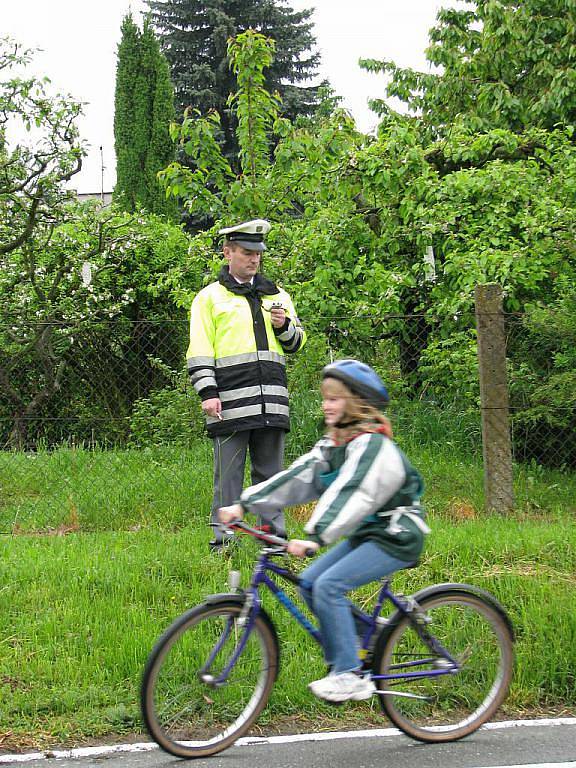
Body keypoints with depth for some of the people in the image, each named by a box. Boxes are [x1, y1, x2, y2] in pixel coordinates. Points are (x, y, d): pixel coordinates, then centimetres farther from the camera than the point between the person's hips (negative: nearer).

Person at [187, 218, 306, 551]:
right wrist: (208, 392, -10)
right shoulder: (210, 297, 6)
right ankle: (224, 542, 4)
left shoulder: (277, 296, 18)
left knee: (270, 470, 8)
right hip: (232, 400, -4)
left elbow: (298, 342, 22)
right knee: (229, 473, -1)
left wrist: (285, 326, 0)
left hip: (272, 399, 4)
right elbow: (200, 350, 1)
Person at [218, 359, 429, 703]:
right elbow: (296, 478, 3)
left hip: (396, 538, -9)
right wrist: (244, 504, -6)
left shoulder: (372, 445, -20)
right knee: (309, 583, -1)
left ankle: (351, 676, -14)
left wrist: (316, 537, -46)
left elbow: (353, 495, -34)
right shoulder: (332, 445, 9)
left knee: (329, 585, -21)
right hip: (365, 534, 9)